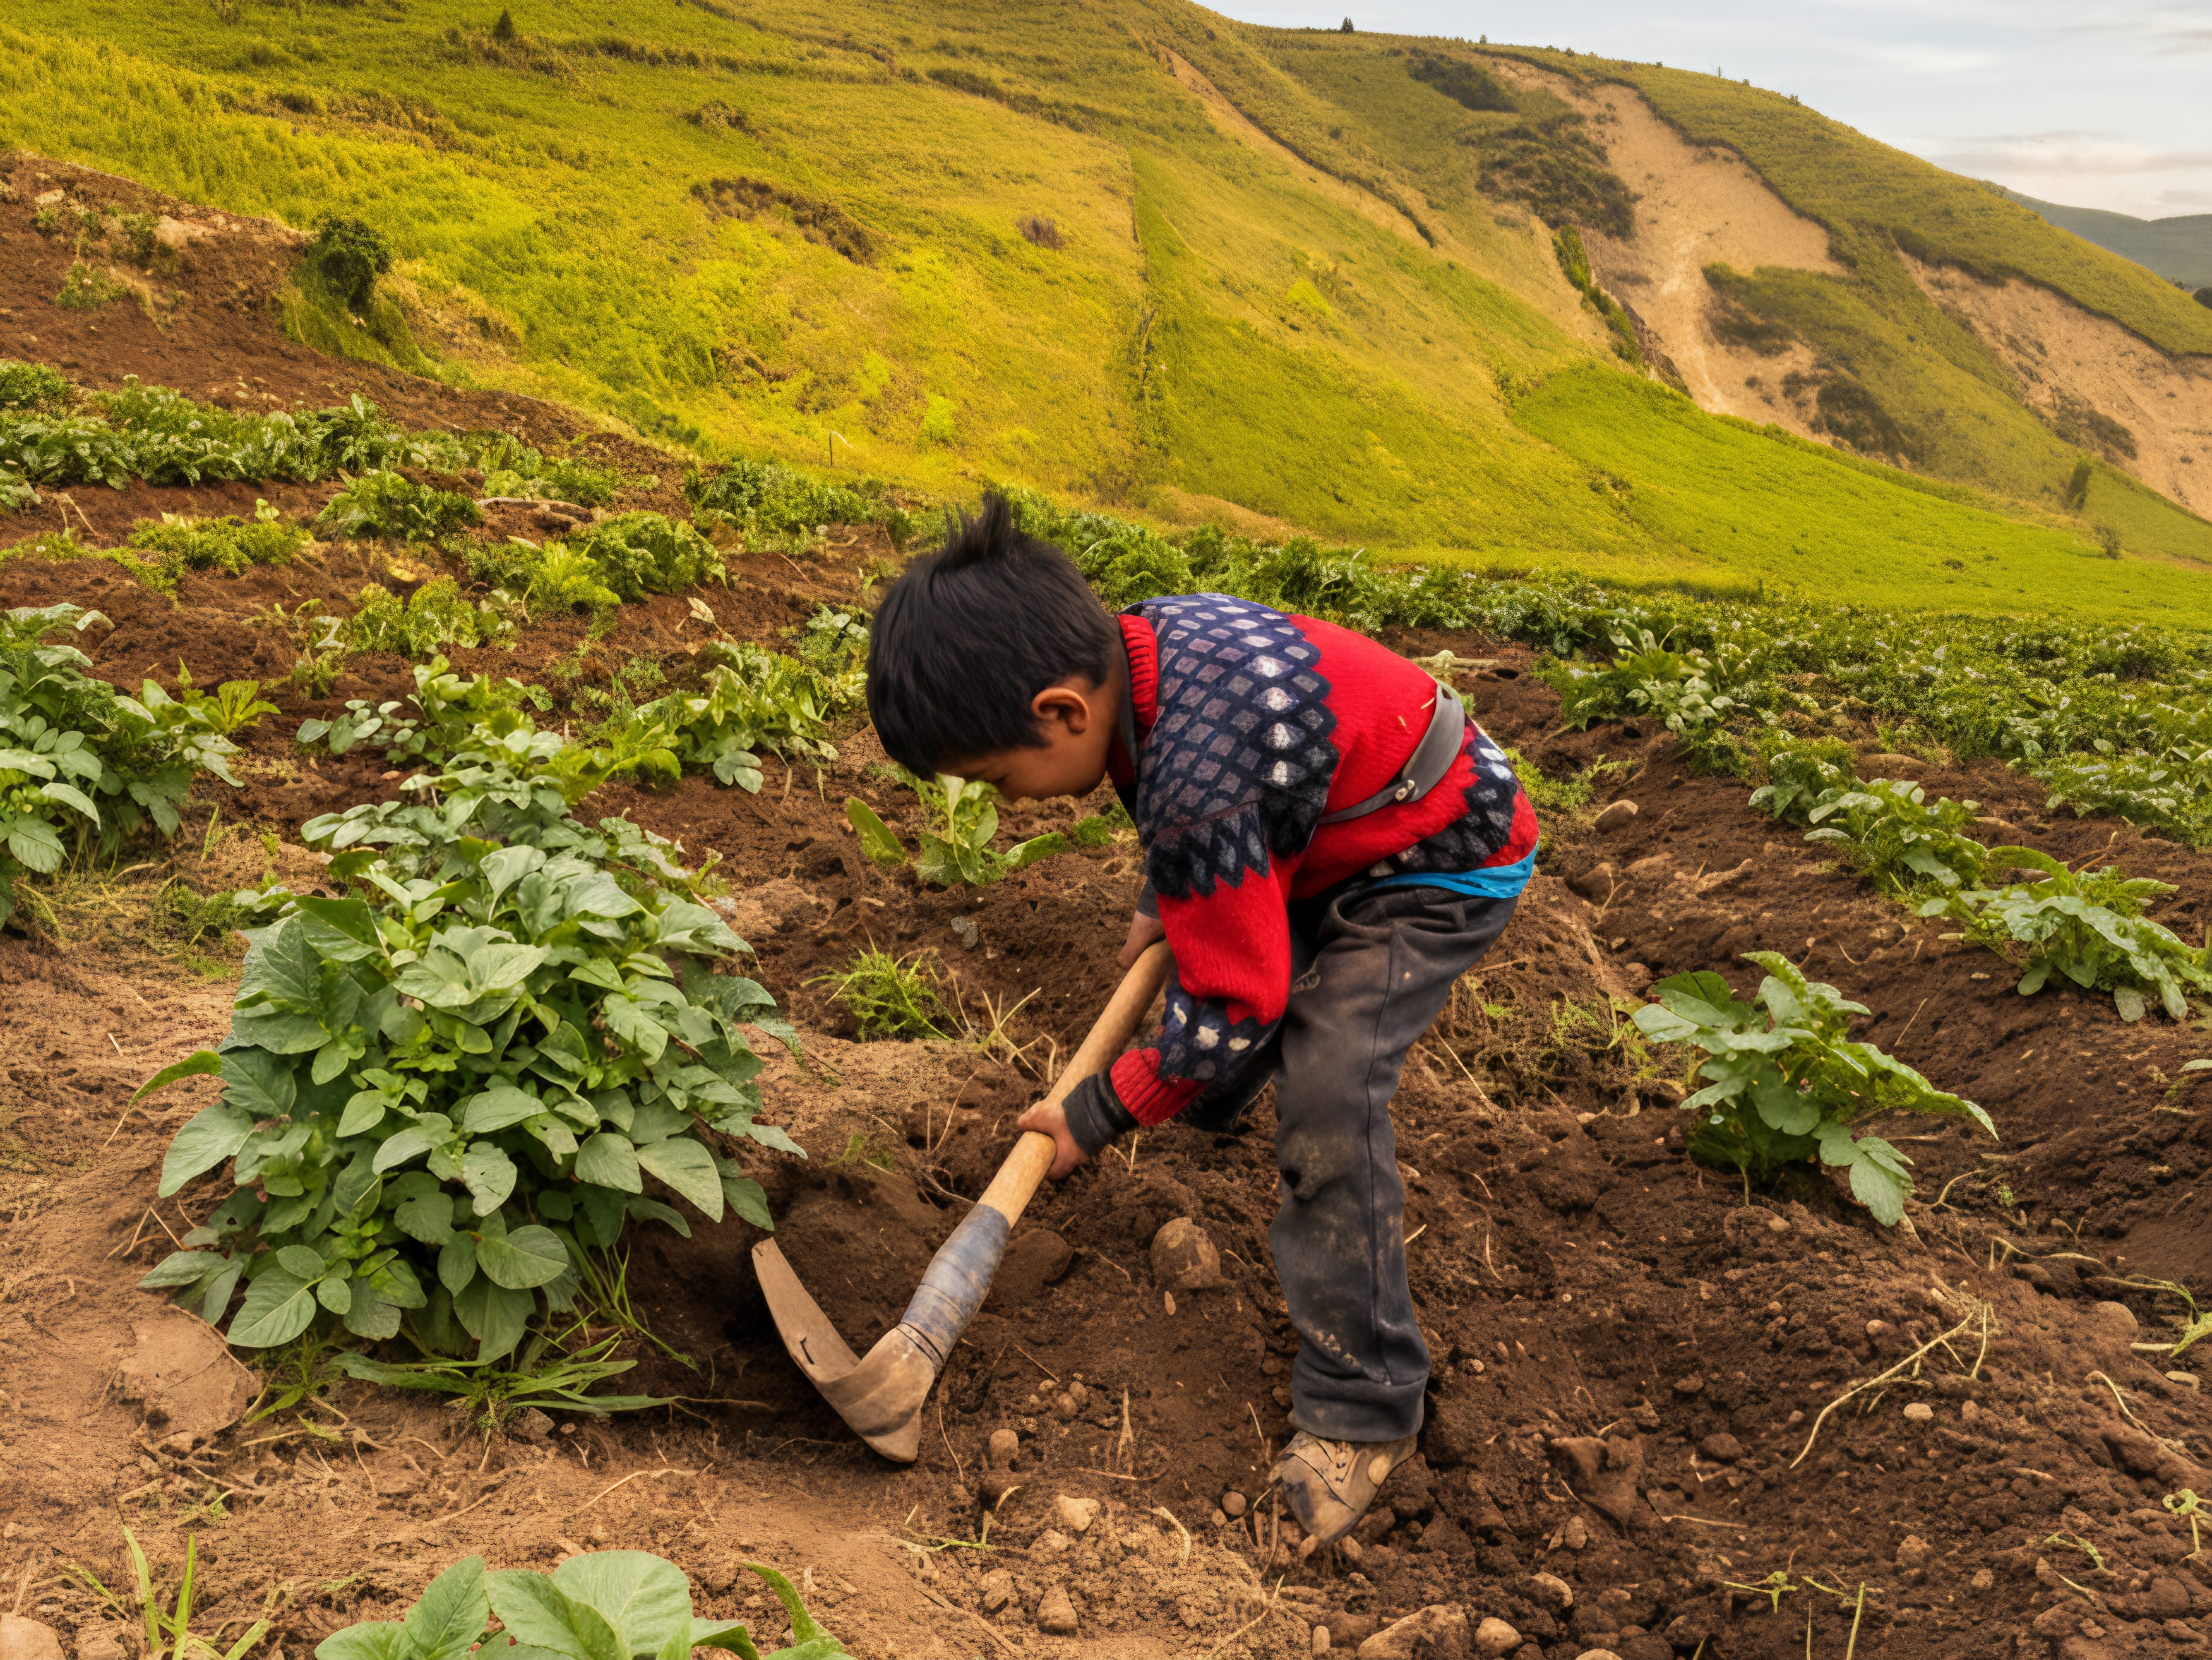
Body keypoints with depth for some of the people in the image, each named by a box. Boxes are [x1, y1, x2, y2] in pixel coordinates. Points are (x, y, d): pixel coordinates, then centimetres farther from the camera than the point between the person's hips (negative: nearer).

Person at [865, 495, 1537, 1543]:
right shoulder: (1141, 636, -13)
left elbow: (1232, 1008, -29)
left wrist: (1100, 1116, -15)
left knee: (1324, 1098, -20)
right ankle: (1210, 1110, 60)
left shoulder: (1196, 782, -39)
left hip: (1442, 866, -10)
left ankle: (1364, 1410, -4)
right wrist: (1165, 905, 10)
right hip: (1342, 824, 10)